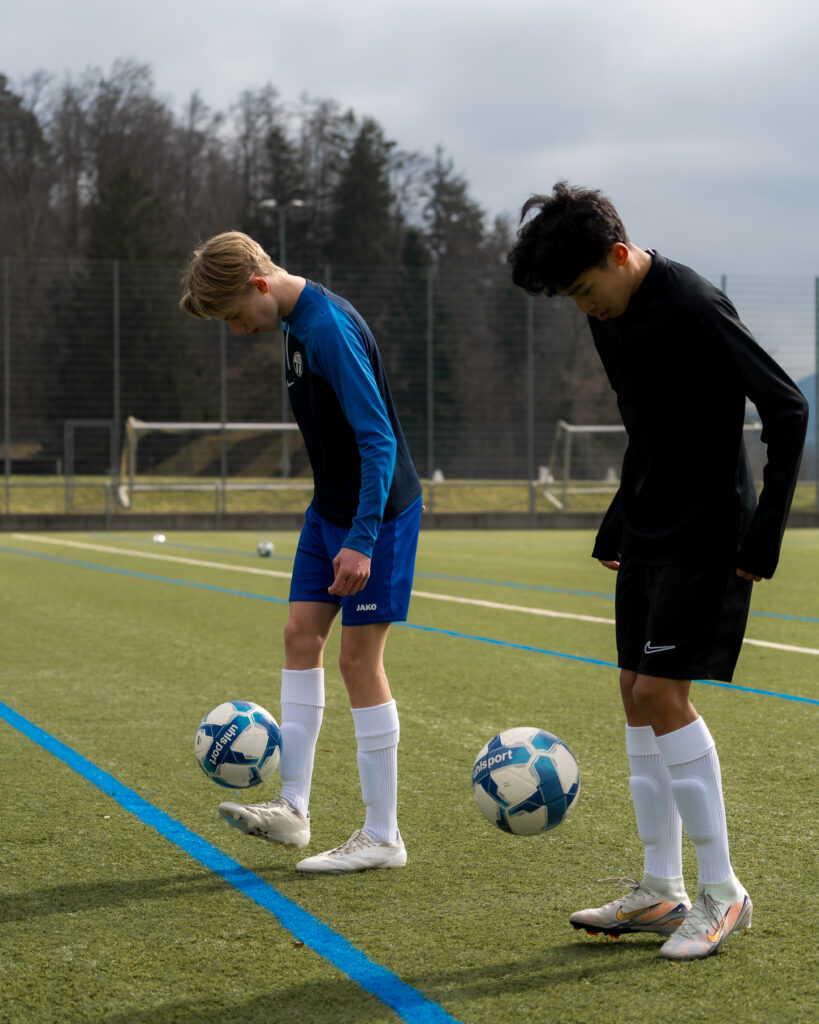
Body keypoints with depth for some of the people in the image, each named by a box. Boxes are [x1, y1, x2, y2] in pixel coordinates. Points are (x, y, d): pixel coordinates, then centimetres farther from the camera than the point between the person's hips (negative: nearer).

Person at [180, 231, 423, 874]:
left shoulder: (330, 329, -23)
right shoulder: (297, 325, 9)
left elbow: (378, 437, -27)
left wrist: (362, 539, -29)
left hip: (378, 512, -10)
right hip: (331, 508, 10)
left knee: (360, 658, -6)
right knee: (301, 635, 7)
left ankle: (383, 837, 2)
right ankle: (293, 809, 12)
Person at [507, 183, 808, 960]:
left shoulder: (693, 308, -19)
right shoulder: (610, 319, 8)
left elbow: (786, 407, -18)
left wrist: (763, 536, -18)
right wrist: (617, 526, 17)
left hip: (706, 538, -9)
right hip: (648, 534, 9)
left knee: (662, 694, -13)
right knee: (637, 695, 7)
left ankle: (722, 891, -3)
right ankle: (660, 890, 15)